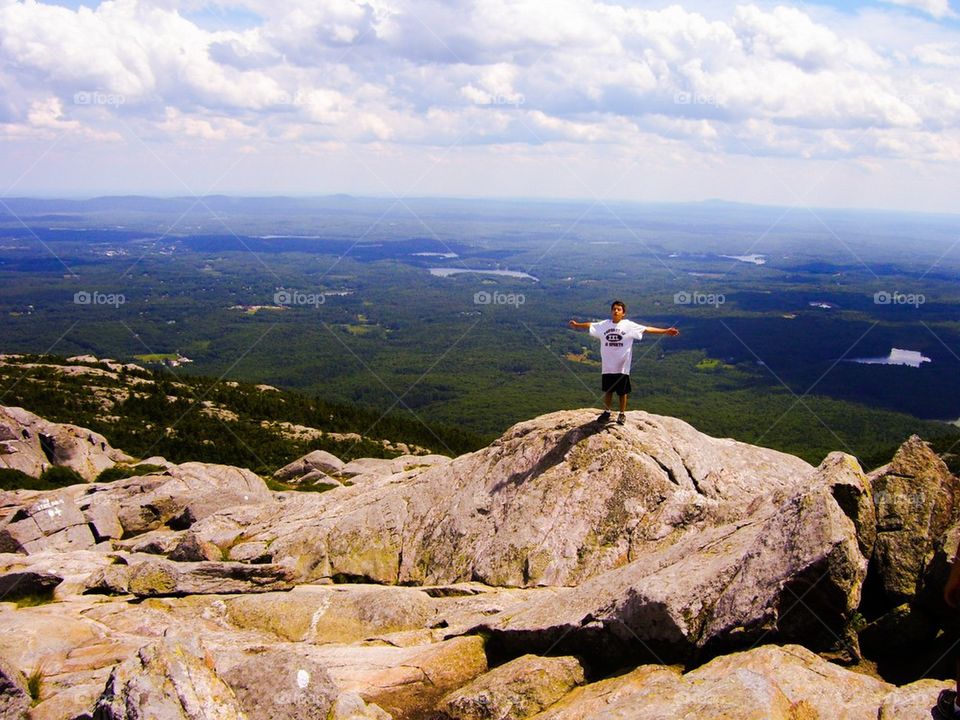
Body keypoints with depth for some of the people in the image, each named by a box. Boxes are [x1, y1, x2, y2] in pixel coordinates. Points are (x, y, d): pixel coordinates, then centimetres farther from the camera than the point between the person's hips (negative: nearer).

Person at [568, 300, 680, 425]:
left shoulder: (629, 325, -8)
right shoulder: (604, 325, 0)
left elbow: (647, 329, -13)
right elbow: (590, 326, 11)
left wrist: (666, 331, -18)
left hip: (622, 367, -2)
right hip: (607, 366, 2)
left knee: (622, 392, 9)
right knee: (608, 391, 15)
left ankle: (622, 414, 26)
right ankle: (607, 412, 32)